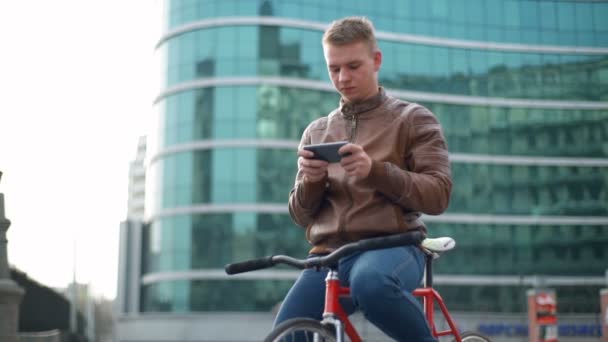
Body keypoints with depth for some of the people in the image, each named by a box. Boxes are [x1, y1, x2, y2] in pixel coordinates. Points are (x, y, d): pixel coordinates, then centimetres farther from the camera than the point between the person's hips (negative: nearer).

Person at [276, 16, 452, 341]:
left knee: (370, 282, -39)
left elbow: (437, 195, -3)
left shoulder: (412, 119, 8)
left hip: (392, 245, -4)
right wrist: (311, 181, -7)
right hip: (330, 255, 4)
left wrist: (375, 170, -19)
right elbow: (301, 214, 17)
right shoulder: (317, 131, 20)